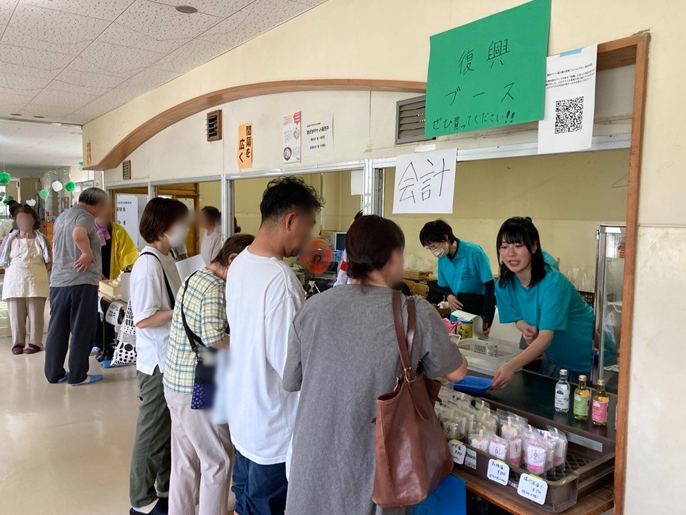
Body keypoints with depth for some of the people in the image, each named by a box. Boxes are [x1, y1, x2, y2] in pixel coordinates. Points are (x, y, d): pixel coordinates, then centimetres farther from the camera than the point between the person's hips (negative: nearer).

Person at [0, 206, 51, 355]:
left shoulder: (41, 239, 7)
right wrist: (12, 273, 1)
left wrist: (37, 274, -2)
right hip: (14, 281, 2)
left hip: (35, 282, -1)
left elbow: (48, 261, 8)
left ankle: (35, 342, 5)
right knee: (16, 314, 2)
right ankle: (17, 343, 10)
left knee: (35, 313, 0)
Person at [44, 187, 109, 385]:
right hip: (81, 282, -8)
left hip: (57, 282, 8)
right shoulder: (85, 216, -9)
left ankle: (54, 373, 20)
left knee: (57, 330, 12)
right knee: (82, 330, 1)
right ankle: (78, 375, 7)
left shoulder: (61, 217, 20)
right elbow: (78, 234, -32)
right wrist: (87, 252, -17)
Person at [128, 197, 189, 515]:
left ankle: (167, 488, 38)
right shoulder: (149, 264, -21)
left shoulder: (165, 259, 8)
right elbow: (143, 319, -24)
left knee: (170, 427, 21)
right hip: (157, 361, -9)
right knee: (154, 430, 8)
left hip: (172, 359, 9)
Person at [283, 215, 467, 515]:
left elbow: (290, 383, 3)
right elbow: (457, 373, 2)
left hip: (313, 458, 2)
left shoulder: (312, 308, -8)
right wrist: (434, 334, 20)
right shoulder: (418, 314, -15)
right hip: (370, 465, -2)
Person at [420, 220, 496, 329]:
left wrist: (486, 319, -14)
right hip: (458, 309, 5)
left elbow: (490, 286, -12)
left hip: (480, 308, -5)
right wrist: (449, 296, -9)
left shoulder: (474, 252, -16)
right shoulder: (442, 259, 2)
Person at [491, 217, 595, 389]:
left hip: (586, 359, -5)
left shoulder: (553, 283, -32)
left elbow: (546, 337, -40)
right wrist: (526, 328, -22)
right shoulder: (504, 285, -12)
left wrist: (511, 366, -55)